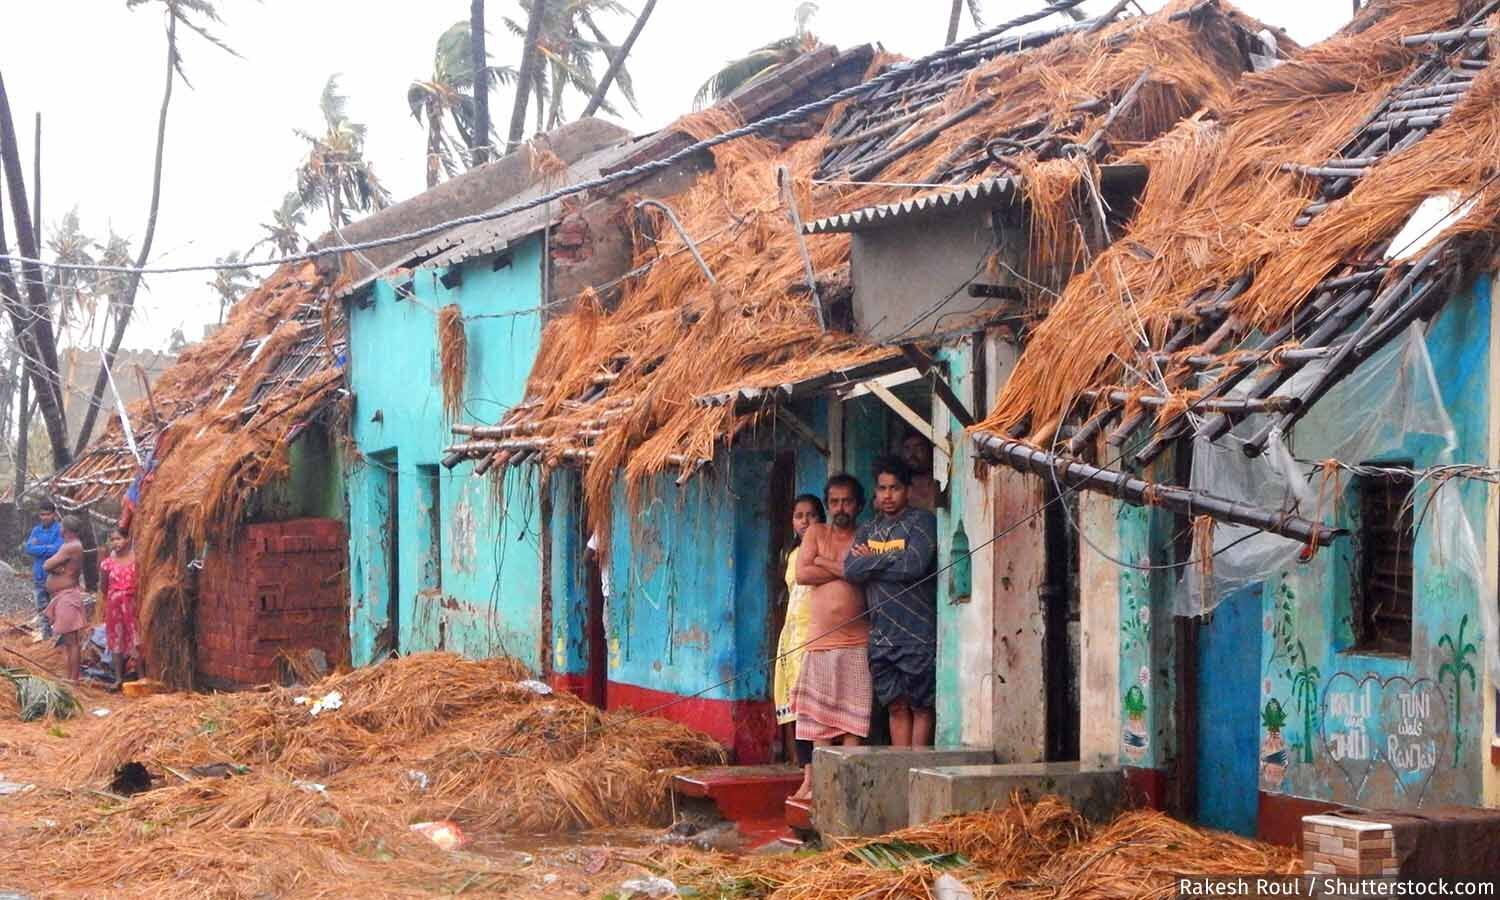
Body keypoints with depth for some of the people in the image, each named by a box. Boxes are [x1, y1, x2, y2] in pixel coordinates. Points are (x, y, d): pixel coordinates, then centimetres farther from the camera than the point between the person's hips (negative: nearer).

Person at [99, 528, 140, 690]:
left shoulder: (136, 559, -5)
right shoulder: (107, 563, -1)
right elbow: (103, 588, 10)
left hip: (132, 604, -2)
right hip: (114, 605, 2)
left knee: (136, 640, -1)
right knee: (116, 640, 7)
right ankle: (119, 678, 15)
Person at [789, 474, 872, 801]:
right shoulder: (816, 533, 13)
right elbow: (802, 574, -1)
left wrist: (824, 563, -8)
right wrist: (844, 570, -5)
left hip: (856, 643, -2)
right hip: (819, 641, 2)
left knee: (853, 717, -5)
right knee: (820, 718, 2)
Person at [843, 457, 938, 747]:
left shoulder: (922, 522, -2)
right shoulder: (867, 530, 15)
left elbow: (915, 565, -18)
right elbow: (850, 569, 1)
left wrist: (871, 560, -4)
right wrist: (889, 560, -8)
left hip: (918, 633, -5)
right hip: (881, 634, 5)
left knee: (920, 706, 0)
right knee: (897, 706, 8)